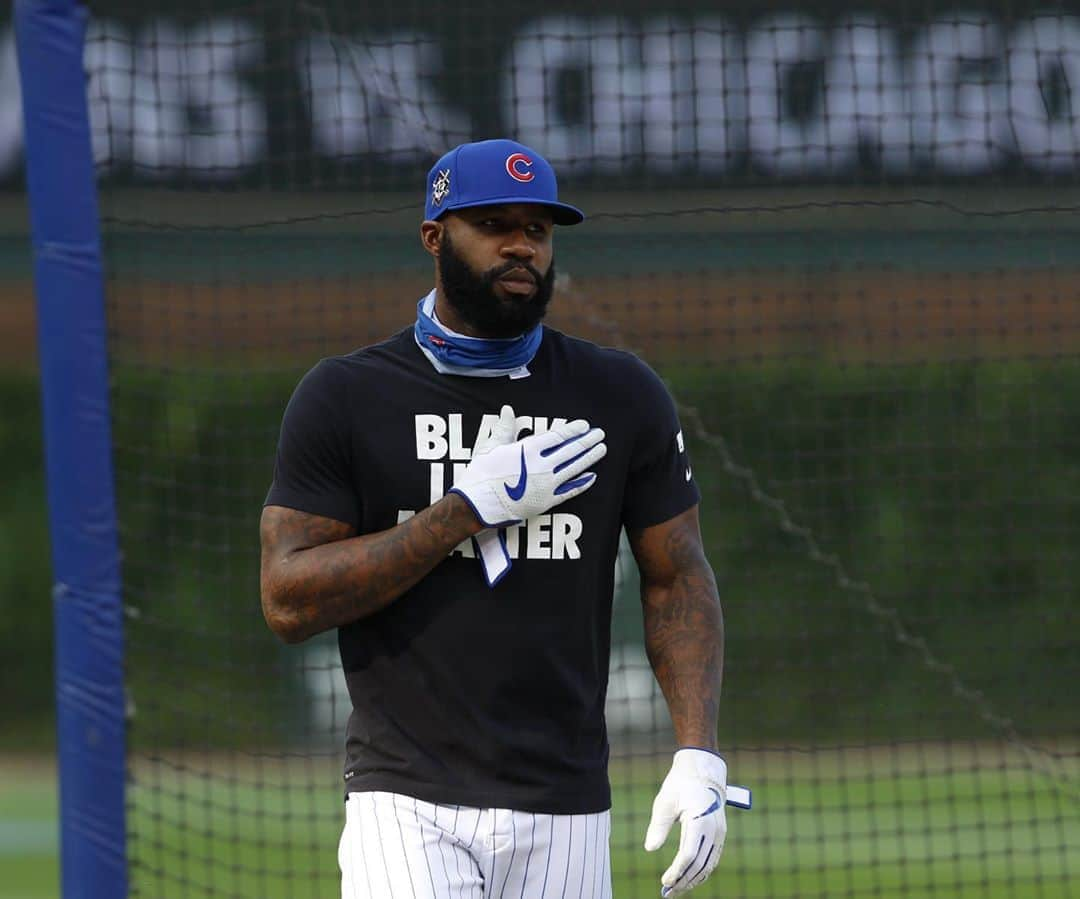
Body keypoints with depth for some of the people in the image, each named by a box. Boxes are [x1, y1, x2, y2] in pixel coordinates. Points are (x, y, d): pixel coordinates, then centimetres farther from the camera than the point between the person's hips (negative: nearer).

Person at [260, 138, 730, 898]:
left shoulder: (622, 397, 8)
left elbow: (678, 580, 8)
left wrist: (699, 756, -6)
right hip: (408, 808, -3)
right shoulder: (346, 399, 1)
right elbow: (289, 601, -5)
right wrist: (470, 508, -12)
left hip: (565, 816, 3)